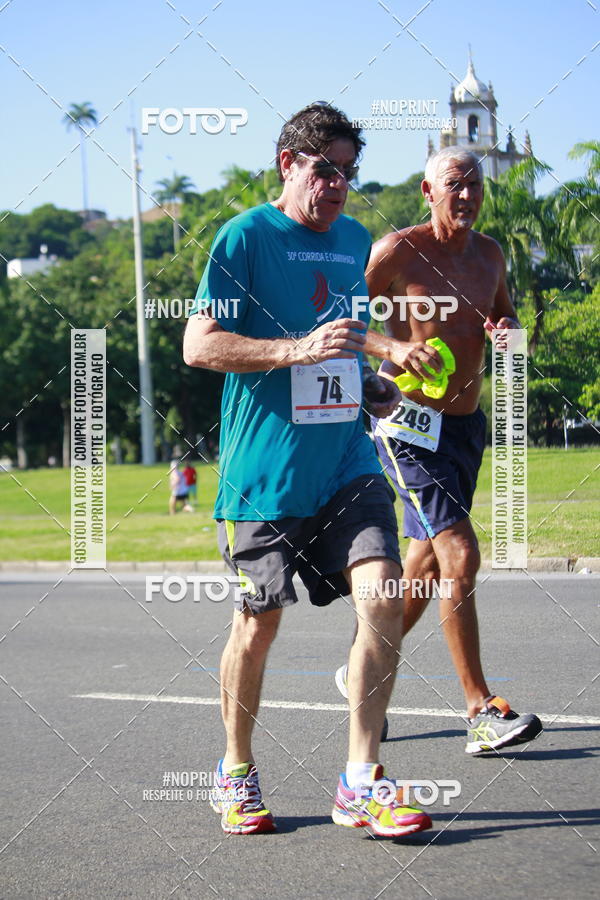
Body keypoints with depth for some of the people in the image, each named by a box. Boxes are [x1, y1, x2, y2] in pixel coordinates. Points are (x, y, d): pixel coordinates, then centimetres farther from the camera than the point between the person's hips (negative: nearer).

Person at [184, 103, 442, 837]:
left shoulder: (356, 240, 14)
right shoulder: (247, 235, -5)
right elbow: (199, 344, -12)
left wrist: (385, 357, 12)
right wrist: (296, 350, -22)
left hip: (346, 461, 5)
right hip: (265, 472, -5)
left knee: (382, 597, -11)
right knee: (258, 623, 3)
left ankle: (360, 782, -2)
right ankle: (236, 774, 25)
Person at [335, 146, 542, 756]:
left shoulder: (489, 254, 9)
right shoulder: (398, 251, -10)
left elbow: (506, 318, 23)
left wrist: (510, 332, 0)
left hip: (466, 424, 7)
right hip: (408, 423, -7)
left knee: (428, 565, 13)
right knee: (460, 553, -17)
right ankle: (481, 712, -14)